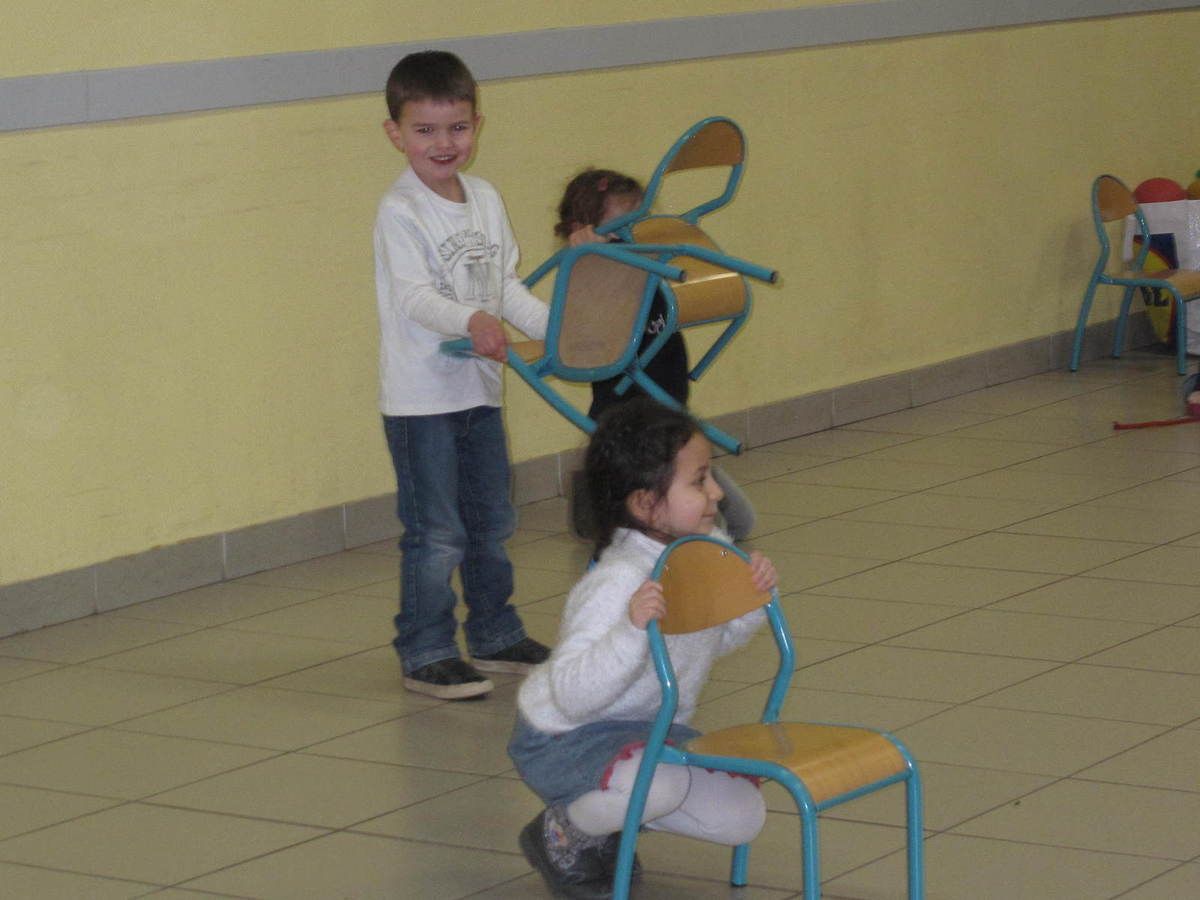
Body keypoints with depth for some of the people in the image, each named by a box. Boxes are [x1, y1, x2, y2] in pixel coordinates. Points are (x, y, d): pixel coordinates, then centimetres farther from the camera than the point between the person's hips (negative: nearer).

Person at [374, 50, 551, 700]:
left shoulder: (486, 200, 9)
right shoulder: (399, 213, -14)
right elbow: (413, 297, -24)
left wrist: (558, 327, 3)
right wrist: (470, 320, -40)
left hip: (479, 389, 8)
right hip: (420, 397, -8)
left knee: (491, 523, 18)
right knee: (435, 534, -4)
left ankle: (495, 636, 31)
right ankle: (424, 655, 4)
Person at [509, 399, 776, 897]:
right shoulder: (616, 584, -33)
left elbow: (720, 637, 10)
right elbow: (572, 695, -38)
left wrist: (755, 597, -10)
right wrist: (633, 630, -50)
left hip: (648, 729, 8)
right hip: (565, 738, -8)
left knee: (743, 816, 3)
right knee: (661, 781, -36)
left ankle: (612, 816, 21)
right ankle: (565, 833, -4)